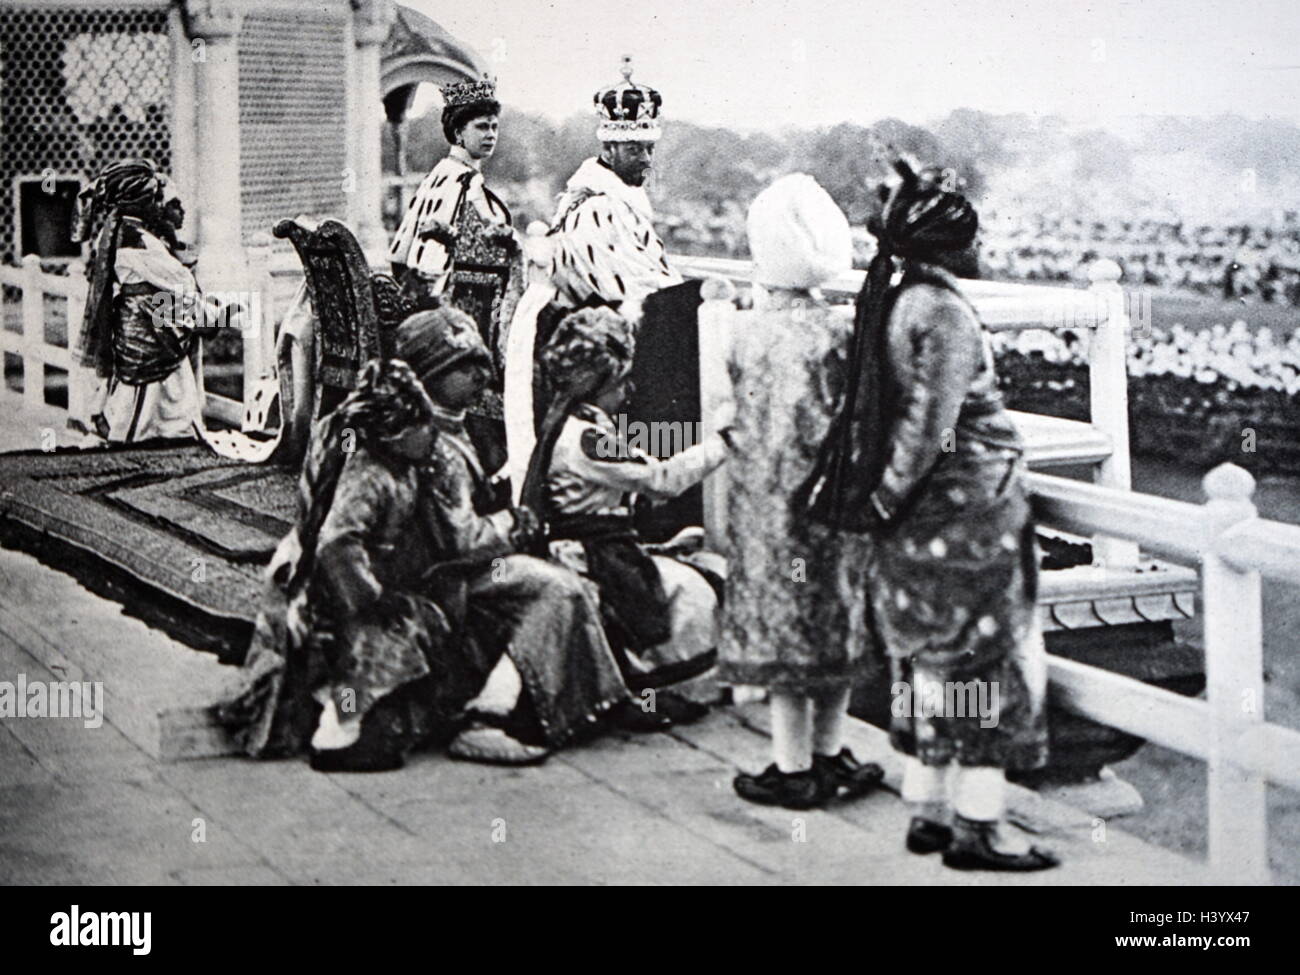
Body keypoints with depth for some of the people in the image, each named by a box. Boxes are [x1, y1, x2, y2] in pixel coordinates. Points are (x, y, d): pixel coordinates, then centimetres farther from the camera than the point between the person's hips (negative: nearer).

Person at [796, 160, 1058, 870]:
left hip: (919, 520, 9)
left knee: (928, 663, 14)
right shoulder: (944, 313, -18)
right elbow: (930, 425, -20)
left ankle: (927, 811, 21)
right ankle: (976, 826, 4)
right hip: (970, 513, -9)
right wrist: (890, 497, -10)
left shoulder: (887, 304, 8)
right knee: (985, 660, -1)